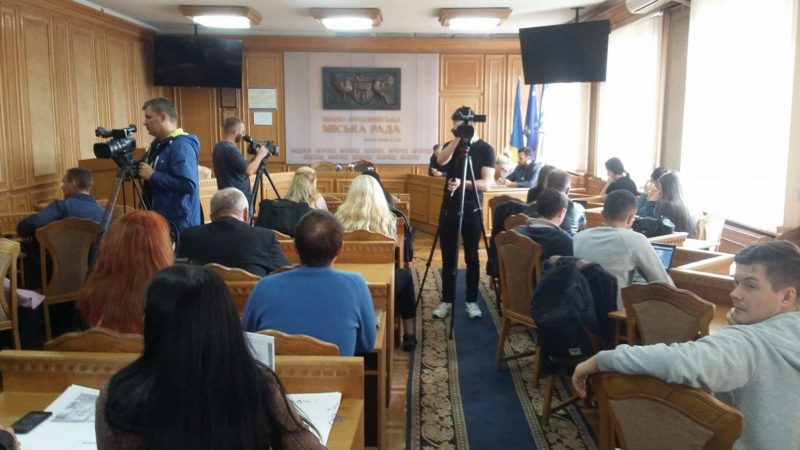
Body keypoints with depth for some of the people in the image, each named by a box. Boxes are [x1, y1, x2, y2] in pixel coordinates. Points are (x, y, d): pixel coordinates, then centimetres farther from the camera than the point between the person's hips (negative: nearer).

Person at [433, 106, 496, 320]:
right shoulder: (451, 145, 7)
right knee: (448, 257, 6)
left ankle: (472, 301, 16)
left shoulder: (485, 149, -4)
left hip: (472, 210, -3)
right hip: (449, 208, 3)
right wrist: (457, 140, -23)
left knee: (472, 258, 5)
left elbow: (486, 183, -13)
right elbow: (441, 160, -17)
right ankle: (447, 300, 15)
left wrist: (462, 183, -26)